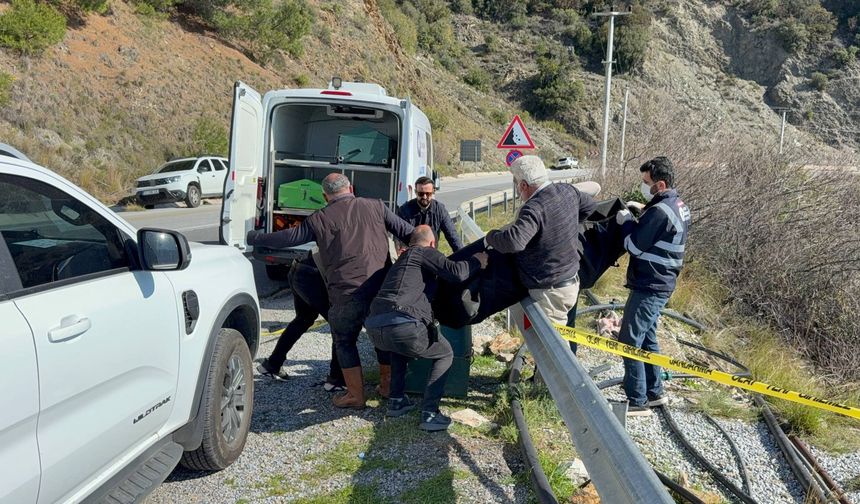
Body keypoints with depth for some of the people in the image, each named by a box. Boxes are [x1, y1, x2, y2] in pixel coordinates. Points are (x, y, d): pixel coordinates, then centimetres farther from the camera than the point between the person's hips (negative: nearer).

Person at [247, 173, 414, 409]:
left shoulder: (319, 219, 4)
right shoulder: (375, 206, 9)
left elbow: (287, 237, 10)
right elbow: (406, 231, 11)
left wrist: (252, 237, 25)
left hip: (347, 294, -3)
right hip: (382, 288, 3)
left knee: (345, 341, 16)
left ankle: (355, 395, 19)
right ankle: (387, 385, 34)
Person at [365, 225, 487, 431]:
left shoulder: (401, 259, 32)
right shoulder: (424, 253, 9)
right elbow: (457, 272, -5)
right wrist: (476, 261, 12)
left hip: (374, 329, 7)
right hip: (403, 327, -7)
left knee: (399, 347, 40)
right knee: (445, 354, 17)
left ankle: (396, 400, 30)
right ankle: (429, 413, 4)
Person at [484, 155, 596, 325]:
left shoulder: (534, 209, -27)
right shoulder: (568, 191, 0)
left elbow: (514, 241, -39)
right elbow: (589, 204, 20)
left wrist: (491, 237, -18)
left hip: (551, 292, -9)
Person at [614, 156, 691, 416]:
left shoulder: (660, 211, -22)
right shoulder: (678, 205, 10)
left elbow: (634, 246, -18)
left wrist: (626, 222, -3)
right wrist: (638, 218, 4)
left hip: (649, 288, -10)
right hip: (660, 284, 10)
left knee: (629, 341, -3)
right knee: (646, 337, 20)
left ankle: (637, 402, 4)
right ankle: (654, 392, 30)